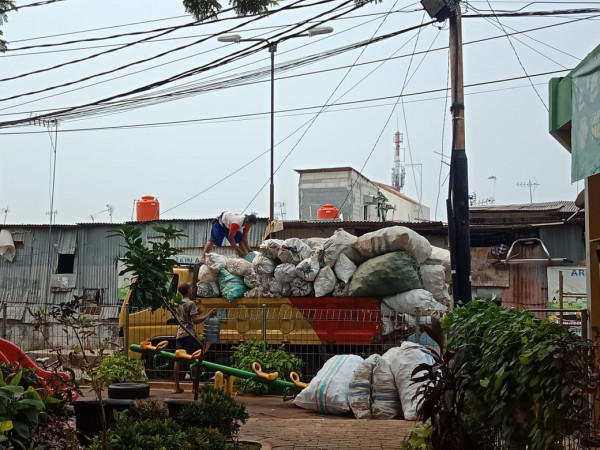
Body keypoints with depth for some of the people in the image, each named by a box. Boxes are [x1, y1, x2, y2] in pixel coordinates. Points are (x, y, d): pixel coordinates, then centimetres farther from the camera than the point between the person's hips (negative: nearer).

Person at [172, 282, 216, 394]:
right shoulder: (191, 303, -10)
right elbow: (195, 321, -18)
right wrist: (208, 315, -11)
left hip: (179, 334, 6)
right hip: (189, 335, -6)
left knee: (178, 360, 4)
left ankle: (177, 387, 6)